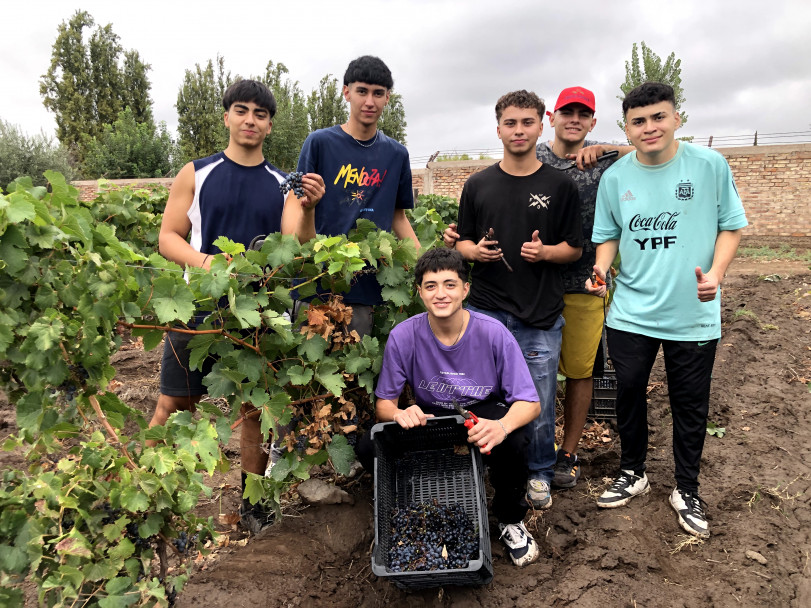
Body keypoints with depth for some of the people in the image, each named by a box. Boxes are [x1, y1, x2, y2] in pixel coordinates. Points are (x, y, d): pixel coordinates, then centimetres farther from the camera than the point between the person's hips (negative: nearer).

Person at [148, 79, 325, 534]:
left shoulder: (282, 185, 7)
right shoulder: (196, 174, 4)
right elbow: (168, 237, 3)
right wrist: (203, 261, -17)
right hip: (200, 309, -1)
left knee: (257, 409, 9)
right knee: (173, 406, 4)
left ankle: (253, 505, 25)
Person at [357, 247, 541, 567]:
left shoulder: (492, 333, -19)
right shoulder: (403, 336, -16)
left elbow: (529, 402, -18)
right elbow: (384, 402, -9)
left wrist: (503, 426, -42)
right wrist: (400, 414, -35)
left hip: (483, 418, -1)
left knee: (514, 441, -35)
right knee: (369, 447, -25)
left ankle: (510, 520, 0)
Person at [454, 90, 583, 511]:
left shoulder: (560, 186, 4)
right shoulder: (478, 185, 9)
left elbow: (574, 248, 6)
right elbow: (462, 242, 13)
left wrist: (544, 252, -14)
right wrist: (476, 251, -9)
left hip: (540, 314, -1)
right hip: (485, 310, 1)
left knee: (538, 403, 6)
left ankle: (538, 473, 29)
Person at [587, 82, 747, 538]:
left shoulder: (711, 166, -5)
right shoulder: (615, 178, 0)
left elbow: (731, 226, 1)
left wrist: (715, 273, -16)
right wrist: (601, 269, -11)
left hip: (694, 313, -1)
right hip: (631, 312, 2)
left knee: (691, 406, 10)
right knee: (629, 394, 12)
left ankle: (687, 490, 30)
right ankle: (633, 474, 34)